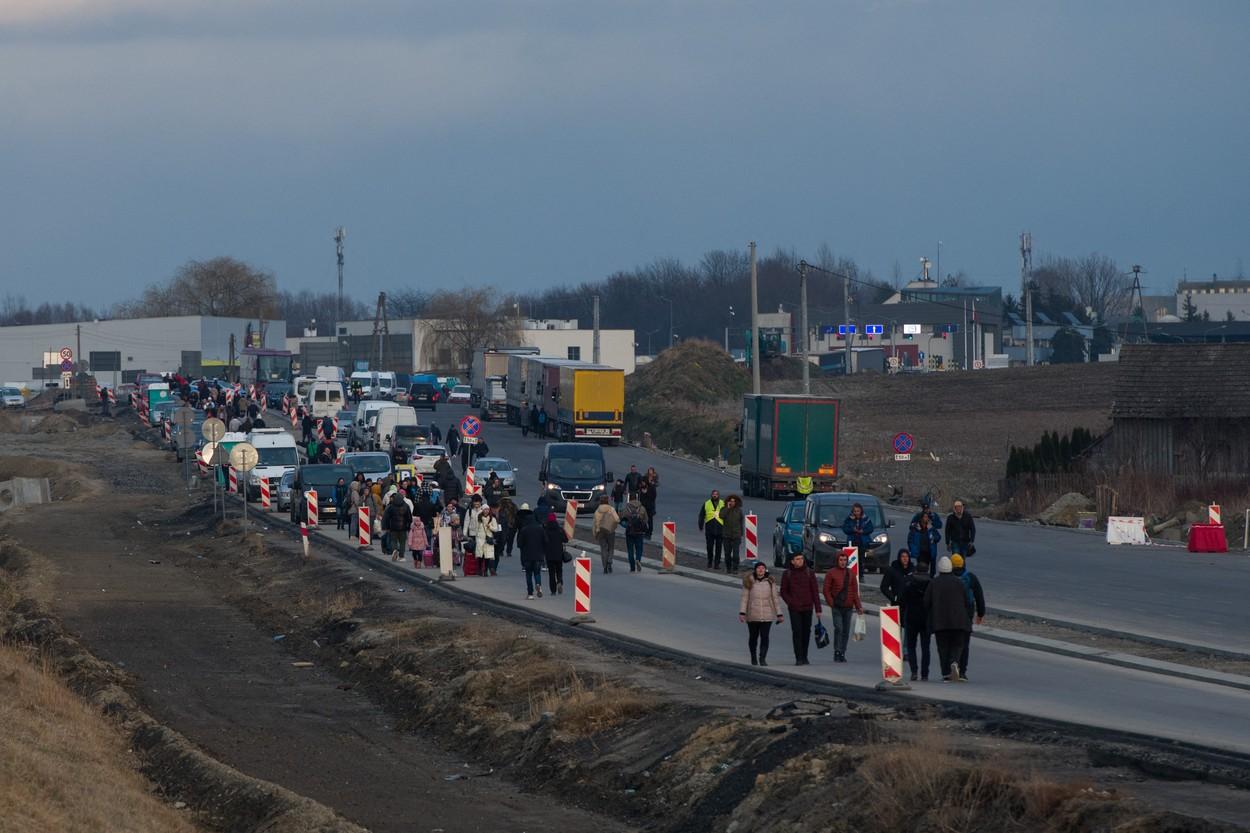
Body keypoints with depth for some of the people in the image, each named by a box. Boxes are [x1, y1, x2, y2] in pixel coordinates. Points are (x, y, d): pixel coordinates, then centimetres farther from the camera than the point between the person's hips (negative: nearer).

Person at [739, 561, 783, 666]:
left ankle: (762, 658, -15)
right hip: (752, 614, 0)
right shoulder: (749, 582, 0)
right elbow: (744, 598, -2)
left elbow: (775, 598, 6)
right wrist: (742, 612, -11)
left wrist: (779, 614, 5)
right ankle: (753, 657, 29)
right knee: (753, 637, 12)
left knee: (764, 637, -13)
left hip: (766, 615, 0)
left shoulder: (770, 582, 3)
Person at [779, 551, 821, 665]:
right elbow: (783, 592, 6)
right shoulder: (787, 574, 1)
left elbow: (815, 591, 2)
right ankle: (798, 658, -9)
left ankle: (804, 657, 17)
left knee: (806, 632, 6)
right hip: (794, 609, -1)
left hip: (807, 608, 1)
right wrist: (790, 603, -9)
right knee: (797, 632, -9)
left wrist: (818, 609, -2)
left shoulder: (809, 572, 2)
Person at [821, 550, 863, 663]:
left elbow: (855, 591, 12)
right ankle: (837, 652, -13)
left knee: (846, 631, 5)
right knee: (838, 628, -14)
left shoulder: (850, 574, 11)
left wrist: (858, 606, 5)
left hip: (848, 607, 4)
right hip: (837, 607, -4)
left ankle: (842, 654, 11)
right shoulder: (831, 574, 2)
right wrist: (831, 603, -10)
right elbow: (826, 590, 1)